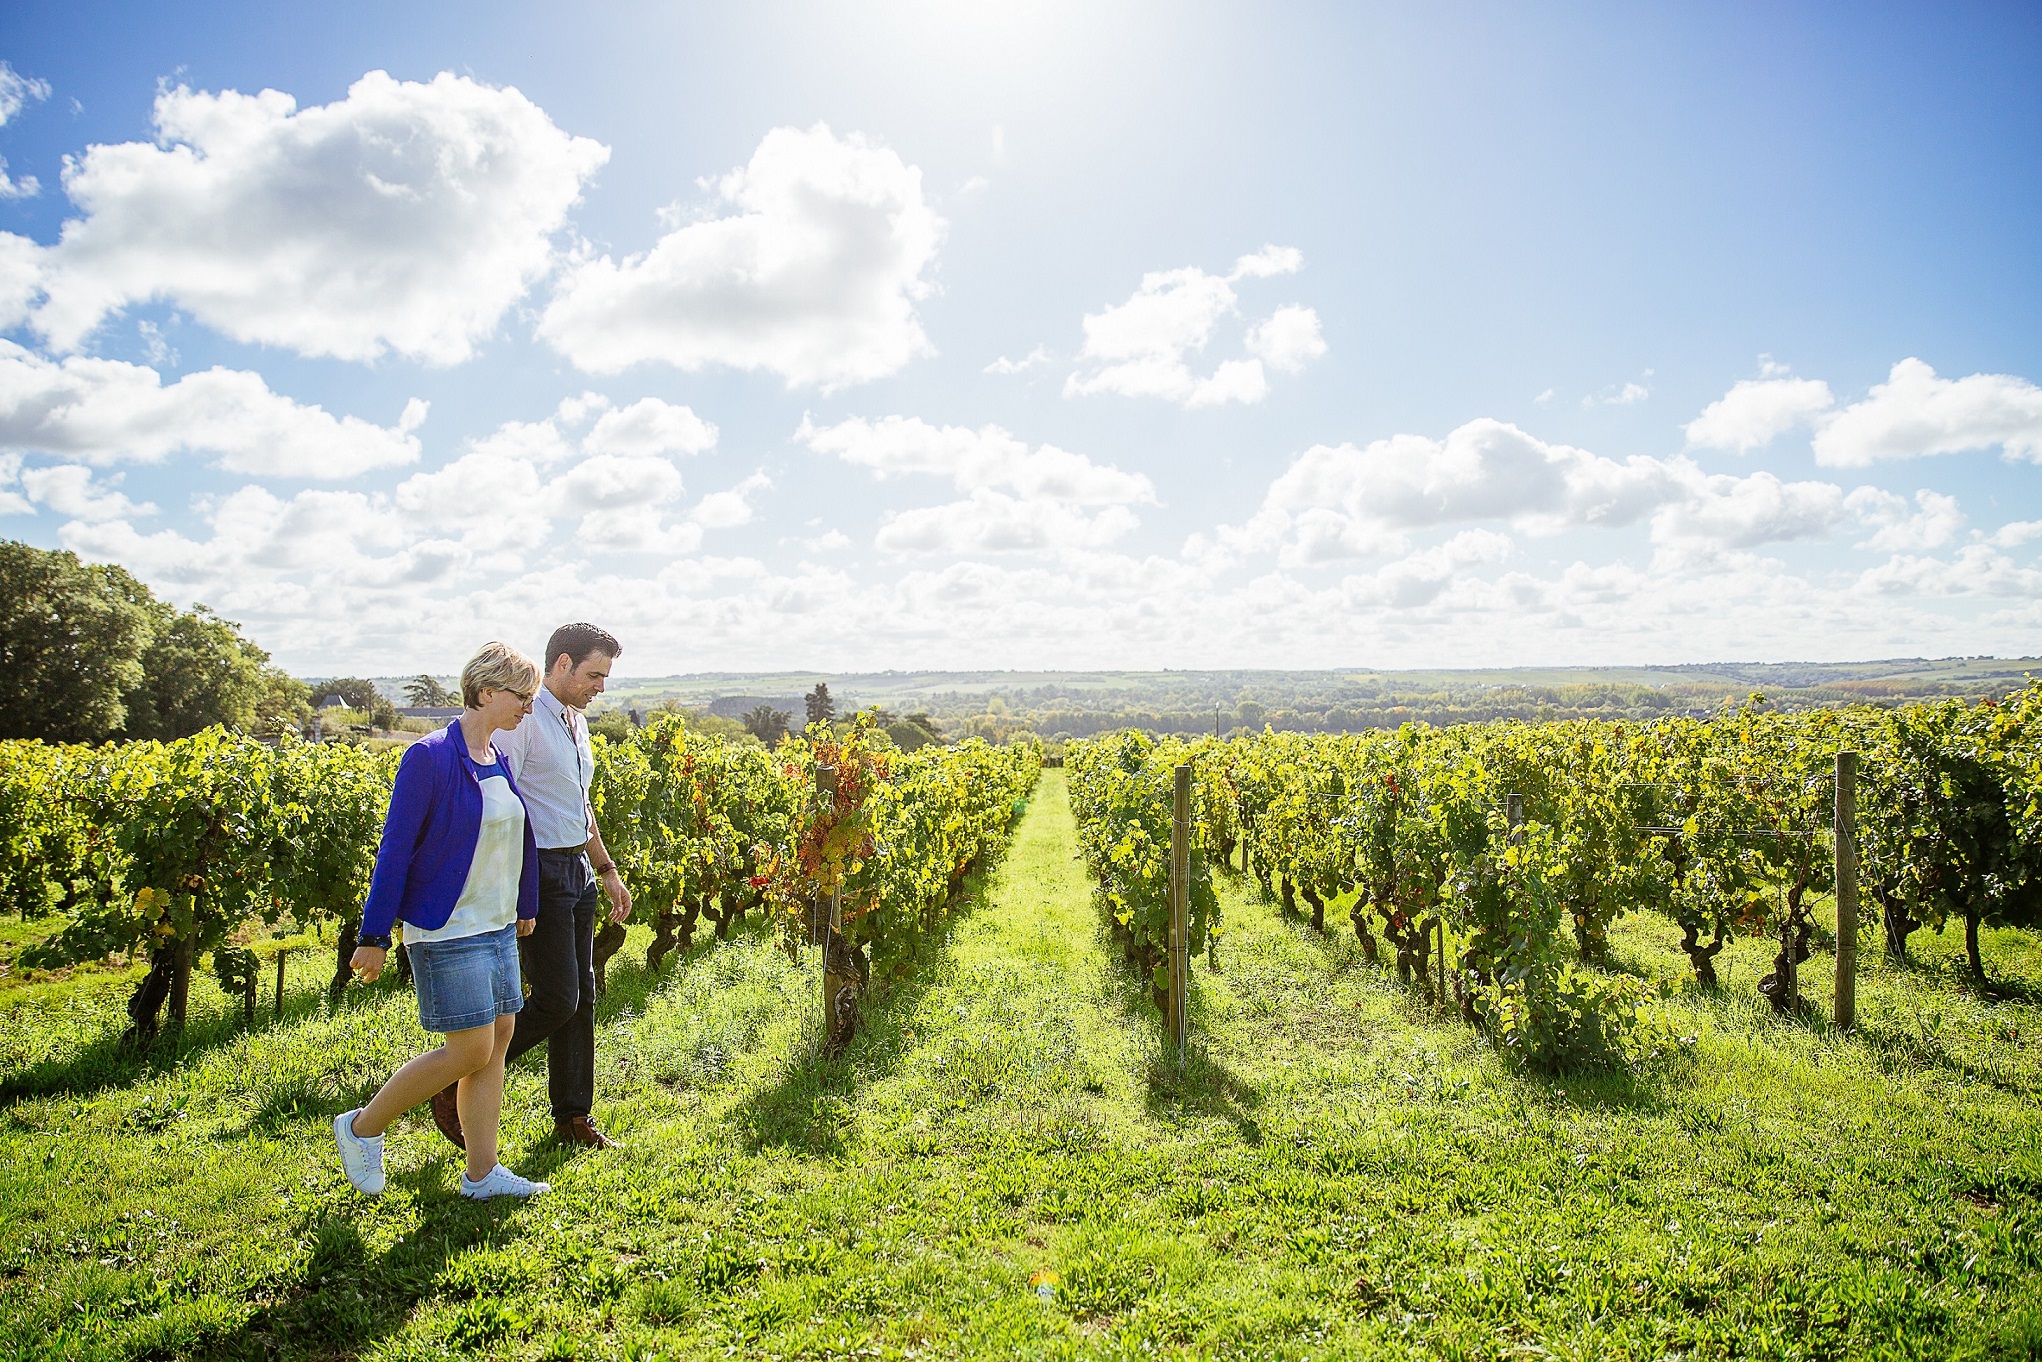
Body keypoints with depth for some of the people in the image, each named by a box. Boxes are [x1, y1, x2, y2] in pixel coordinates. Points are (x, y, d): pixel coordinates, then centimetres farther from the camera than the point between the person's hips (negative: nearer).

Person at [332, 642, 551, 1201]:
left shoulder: (497, 758, 9)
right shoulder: (430, 757, -15)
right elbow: (395, 850, -14)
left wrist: (524, 908, 24)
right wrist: (374, 937, -13)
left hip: (497, 926, 8)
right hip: (447, 929, -8)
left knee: (497, 1041, 8)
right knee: (470, 1050, -4)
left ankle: (481, 1173, 18)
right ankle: (361, 1128, 17)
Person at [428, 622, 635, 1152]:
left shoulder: (577, 722, 14)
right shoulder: (524, 719, -15)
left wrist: (607, 870, 24)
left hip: (577, 870, 9)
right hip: (539, 872, -9)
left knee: (581, 998, 11)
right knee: (556, 999, -9)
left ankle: (573, 1118, 21)